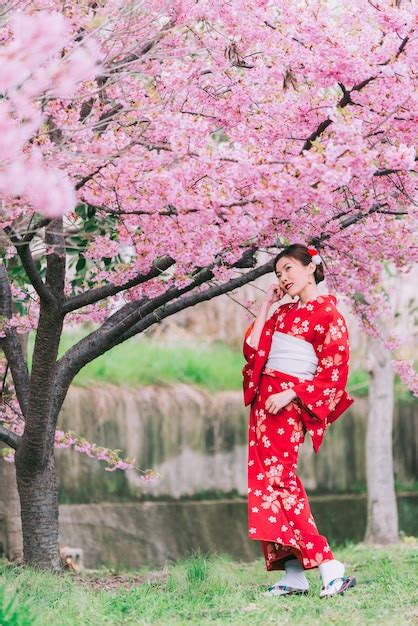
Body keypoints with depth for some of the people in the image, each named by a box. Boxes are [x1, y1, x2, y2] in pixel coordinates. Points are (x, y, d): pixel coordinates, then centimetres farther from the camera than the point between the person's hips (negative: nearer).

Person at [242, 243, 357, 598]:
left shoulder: (327, 314, -6)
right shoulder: (282, 313, 16)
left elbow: (333, 371, -11)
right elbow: (252, 350, 9)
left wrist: (291, 394, -18)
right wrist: (266, 306, 9)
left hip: (289, 406, -8)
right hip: (264, 400, 8)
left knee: (276, 479, -16)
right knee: (266, 480, 2)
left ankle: (330, 567, -18)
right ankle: (293, 576, 2)